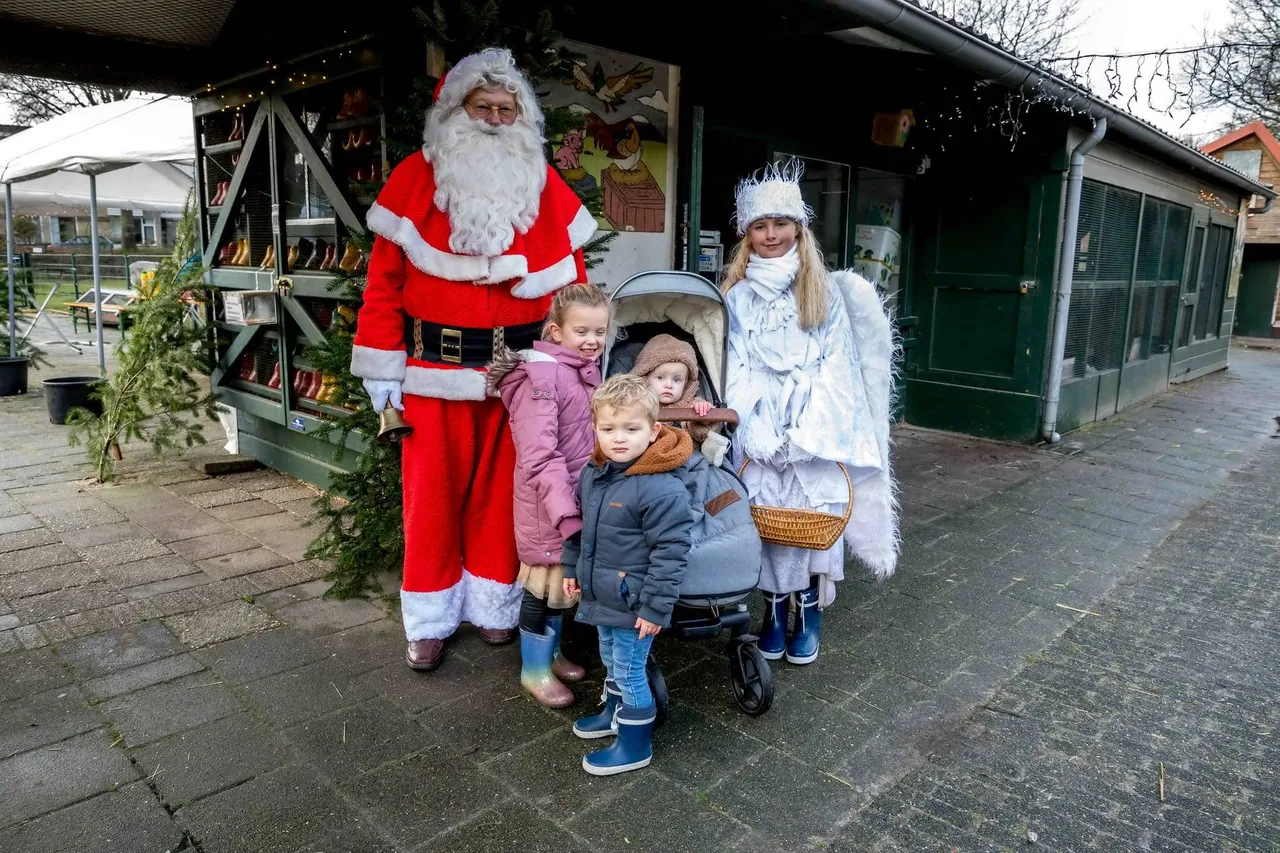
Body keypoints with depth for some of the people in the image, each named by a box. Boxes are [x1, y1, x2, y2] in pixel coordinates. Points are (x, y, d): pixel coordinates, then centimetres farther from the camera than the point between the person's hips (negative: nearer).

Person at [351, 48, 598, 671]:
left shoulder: (546, 188, 7)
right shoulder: (415, 179, 0)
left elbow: (571, 282, 6)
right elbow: (384, 281, -3)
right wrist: (382, 371, -6)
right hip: (434, 370, -1)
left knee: (501, 491, 10)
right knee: (433, 493, 6)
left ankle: (494, 607, 27)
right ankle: (430, 620, 21)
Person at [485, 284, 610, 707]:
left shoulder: (588, 369, 7)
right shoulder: (542, 375, -20)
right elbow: (539, 456, -25)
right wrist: (565, 512, -29)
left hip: (578, 496, 8)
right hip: (547, 504, -8)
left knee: (563, 578, 20)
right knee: (543, 584, 6)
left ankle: (551, 652, 38)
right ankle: (534, 669, 24)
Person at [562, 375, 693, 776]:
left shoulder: (661, 489, -26)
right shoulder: (593, 473, 0)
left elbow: (670, 552, -22)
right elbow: (580, 526, 15)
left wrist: (655, 607, -19)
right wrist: (573, 568, 19)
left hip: (634, 603, -8)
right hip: (602, 594, 8)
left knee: (630, 670, 5)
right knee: (611, 660, 26)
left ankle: (635, 744, 24)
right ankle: (615, 711, 49)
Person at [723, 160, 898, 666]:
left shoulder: (824, 291, 5)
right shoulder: (739, 296, 6)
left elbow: (836, 363, 0)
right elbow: (737, 367, 2)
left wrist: (807, 429, -11)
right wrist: (757, 429, -12)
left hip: (818, 430, 0)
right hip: (760, 430, 0)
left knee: (815, 514, -1)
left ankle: (810, 612, 14)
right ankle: (774, 610, 16)